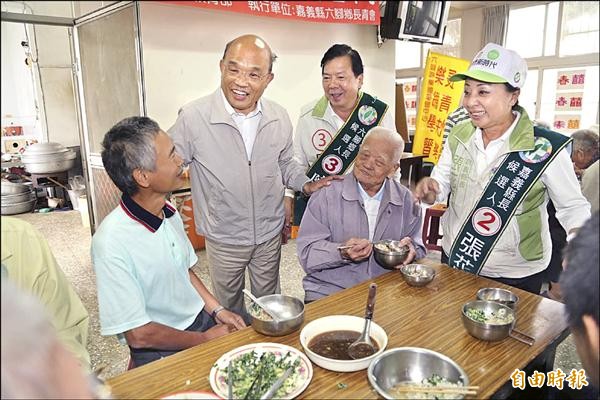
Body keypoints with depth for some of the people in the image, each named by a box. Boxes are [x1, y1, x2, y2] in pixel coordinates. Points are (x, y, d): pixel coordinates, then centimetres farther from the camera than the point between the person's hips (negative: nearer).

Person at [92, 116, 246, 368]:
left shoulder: (170, 214, -1)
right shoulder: (112, 243, -25)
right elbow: (138, 334, -20)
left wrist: (217, 310, 1)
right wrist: (205, 339, -11)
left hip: (202, 319, 7)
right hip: (160, 349, -7)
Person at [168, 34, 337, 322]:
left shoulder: (279, 118, -7)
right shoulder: (193, 117, -20)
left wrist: (306, 185, -6)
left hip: (270, 235, 3)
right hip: (223, 240, -2)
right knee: (230, 310, 22)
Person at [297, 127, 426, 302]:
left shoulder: (405, 200, 3)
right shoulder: (327, 194, -7)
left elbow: (419, 249, 9)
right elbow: (307, 253, -10)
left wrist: (411, 251, -13)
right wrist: (342, 253, -27)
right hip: (328, 293, -3)